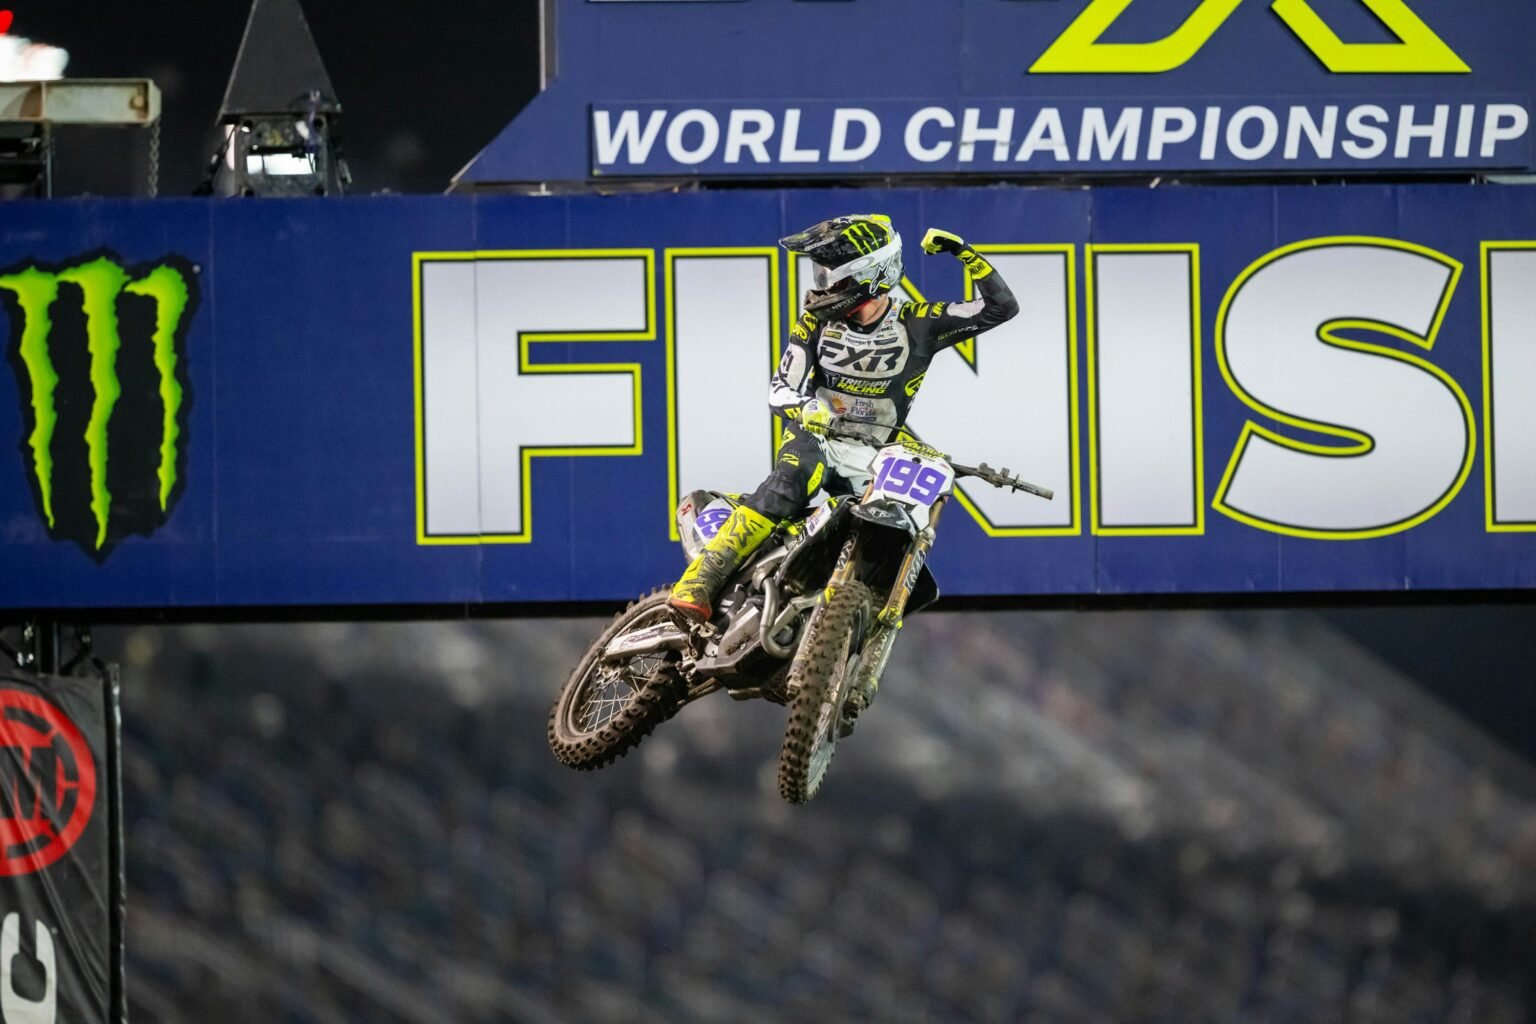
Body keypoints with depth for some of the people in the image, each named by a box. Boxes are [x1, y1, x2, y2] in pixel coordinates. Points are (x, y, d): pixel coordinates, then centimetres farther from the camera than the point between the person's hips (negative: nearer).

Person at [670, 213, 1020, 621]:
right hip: (817, 438, -2)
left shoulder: (916, 324, -2)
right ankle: (701, 578, -42)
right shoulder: (817, 322, 2)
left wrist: (965, 253, -12)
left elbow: (1001, 307, -2)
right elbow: (781, 389, -2)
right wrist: (805, 408, -26)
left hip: (878, 458, 2)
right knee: (787, 485, -33)